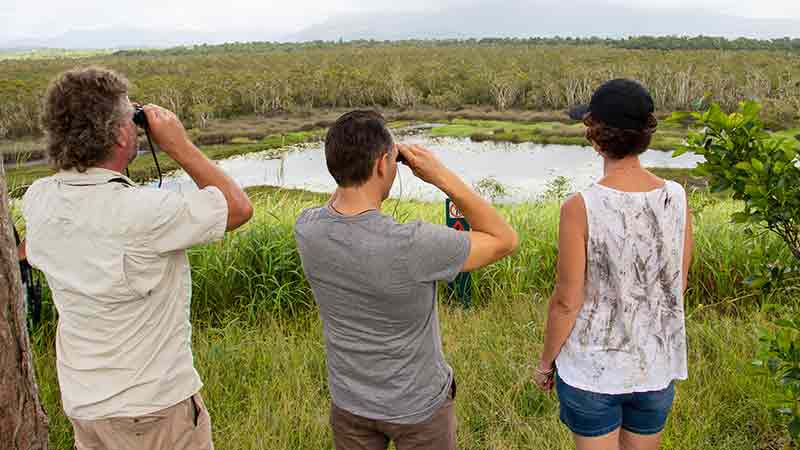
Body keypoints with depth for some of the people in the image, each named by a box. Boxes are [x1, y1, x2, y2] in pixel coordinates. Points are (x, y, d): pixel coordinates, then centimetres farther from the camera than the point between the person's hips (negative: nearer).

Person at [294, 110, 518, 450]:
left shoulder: (306, 229, -20)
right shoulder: (414, 246, -36)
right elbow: (504, 240, -19)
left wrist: (356, 166, -8)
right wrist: (442, 176, -23)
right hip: (419, 407, -4)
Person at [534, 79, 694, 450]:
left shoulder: (580, 208, -22)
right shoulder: (677, 199, -10)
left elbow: (567, 302, -16)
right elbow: (679, 285, 2)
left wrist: (546, 361, 1)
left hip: (592, 368, -4)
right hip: (656, 365, 4)